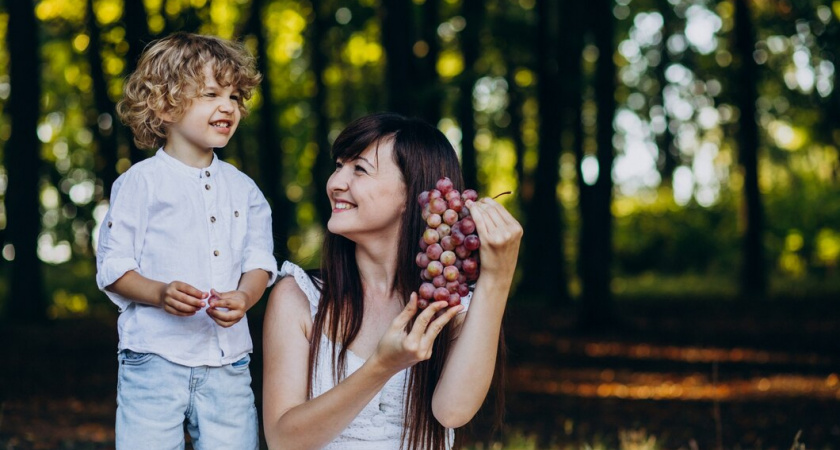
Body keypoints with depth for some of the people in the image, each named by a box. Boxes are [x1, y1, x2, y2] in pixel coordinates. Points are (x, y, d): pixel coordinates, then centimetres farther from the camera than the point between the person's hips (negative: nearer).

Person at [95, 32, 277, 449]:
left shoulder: (242, 189, 11)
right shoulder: (140, 182, -2)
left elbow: (259, 261, 9)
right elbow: (112, 267, -3)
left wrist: (243, 297, -12)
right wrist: (160, 294, -20)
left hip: (228, 363, 4)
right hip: (156, 357, -4)